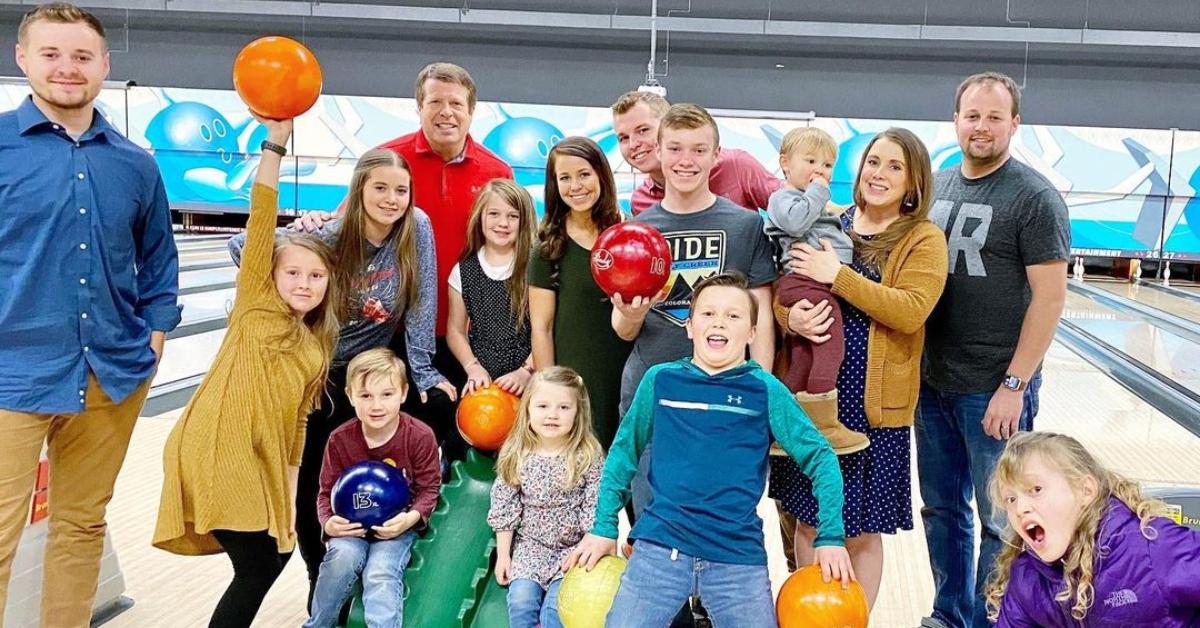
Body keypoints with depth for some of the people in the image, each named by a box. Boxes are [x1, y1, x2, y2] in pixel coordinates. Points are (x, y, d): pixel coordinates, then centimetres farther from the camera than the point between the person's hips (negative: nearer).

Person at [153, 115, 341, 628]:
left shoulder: (316, 349, 13)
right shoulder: (255, 306, -1)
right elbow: (261, 224, -11)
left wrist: (288, 496, 11)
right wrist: (274, 145, -18)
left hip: (260, 462, 7)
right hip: (215, 454, -7)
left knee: (275, 555, 9)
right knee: (257, 570, -6)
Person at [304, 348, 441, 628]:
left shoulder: (420, 436, -13)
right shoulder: (340, 440, -8)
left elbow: (429, 488, -5)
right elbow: (327, 492, 1)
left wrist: (411, 518, -24)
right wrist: (328, 522, -20)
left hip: (398, 524, -1)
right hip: (352, 524, 2)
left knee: (381, 572, -27)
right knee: (343, 555, -27)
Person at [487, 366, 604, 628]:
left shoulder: (589, 457, -12)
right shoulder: (516, 456, -6)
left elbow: (594, 509, -9)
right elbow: (504, 508, 0)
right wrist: (503, 555, 1)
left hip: (574, 547, -2)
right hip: (530, 545, 2)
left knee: (556, 607, -18)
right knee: (521, 600, -17)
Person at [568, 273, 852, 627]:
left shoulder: (766, 390, 0)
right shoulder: (660, 380, 3)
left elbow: (820, 458, 4)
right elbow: (624, 453, 11)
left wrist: (830, 538, -3)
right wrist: (603, 527, 8)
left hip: (739, 556, 0)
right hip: (659, 547, 0)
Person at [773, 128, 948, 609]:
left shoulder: (924, 239, -4)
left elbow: (909, 312, -18)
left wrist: (838, 275, -24)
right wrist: (790, 317, -15)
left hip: (874, 402, -3)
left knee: (861, 533, 7)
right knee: (809, 520, 13)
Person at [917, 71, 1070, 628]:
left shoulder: (1034, 197, -10)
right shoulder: (937, 187, 8)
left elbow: (1049, 297, -13)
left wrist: (1014, 385, -17)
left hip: (993, 391, -6)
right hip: (932, 381, 6)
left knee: (1000, 520, 7)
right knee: (942, 508, 17)